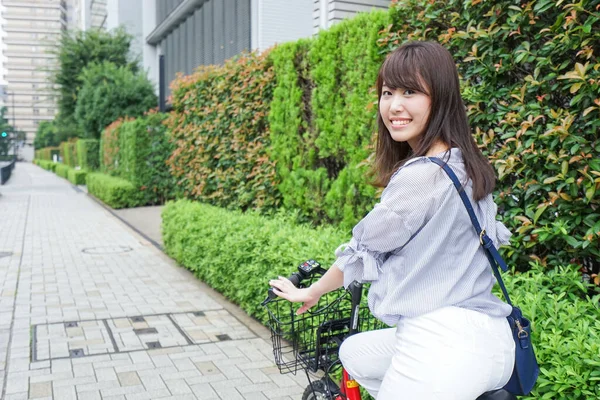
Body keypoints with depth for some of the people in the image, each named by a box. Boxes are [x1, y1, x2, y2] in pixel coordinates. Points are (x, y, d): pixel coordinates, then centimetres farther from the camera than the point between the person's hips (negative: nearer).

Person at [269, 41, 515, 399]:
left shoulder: (421, 174, -20)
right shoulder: (465, 166, 8)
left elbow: (364, 248, -9)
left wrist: (311, 292, 7)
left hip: (447, 347, -9)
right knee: (353, 352, 23)